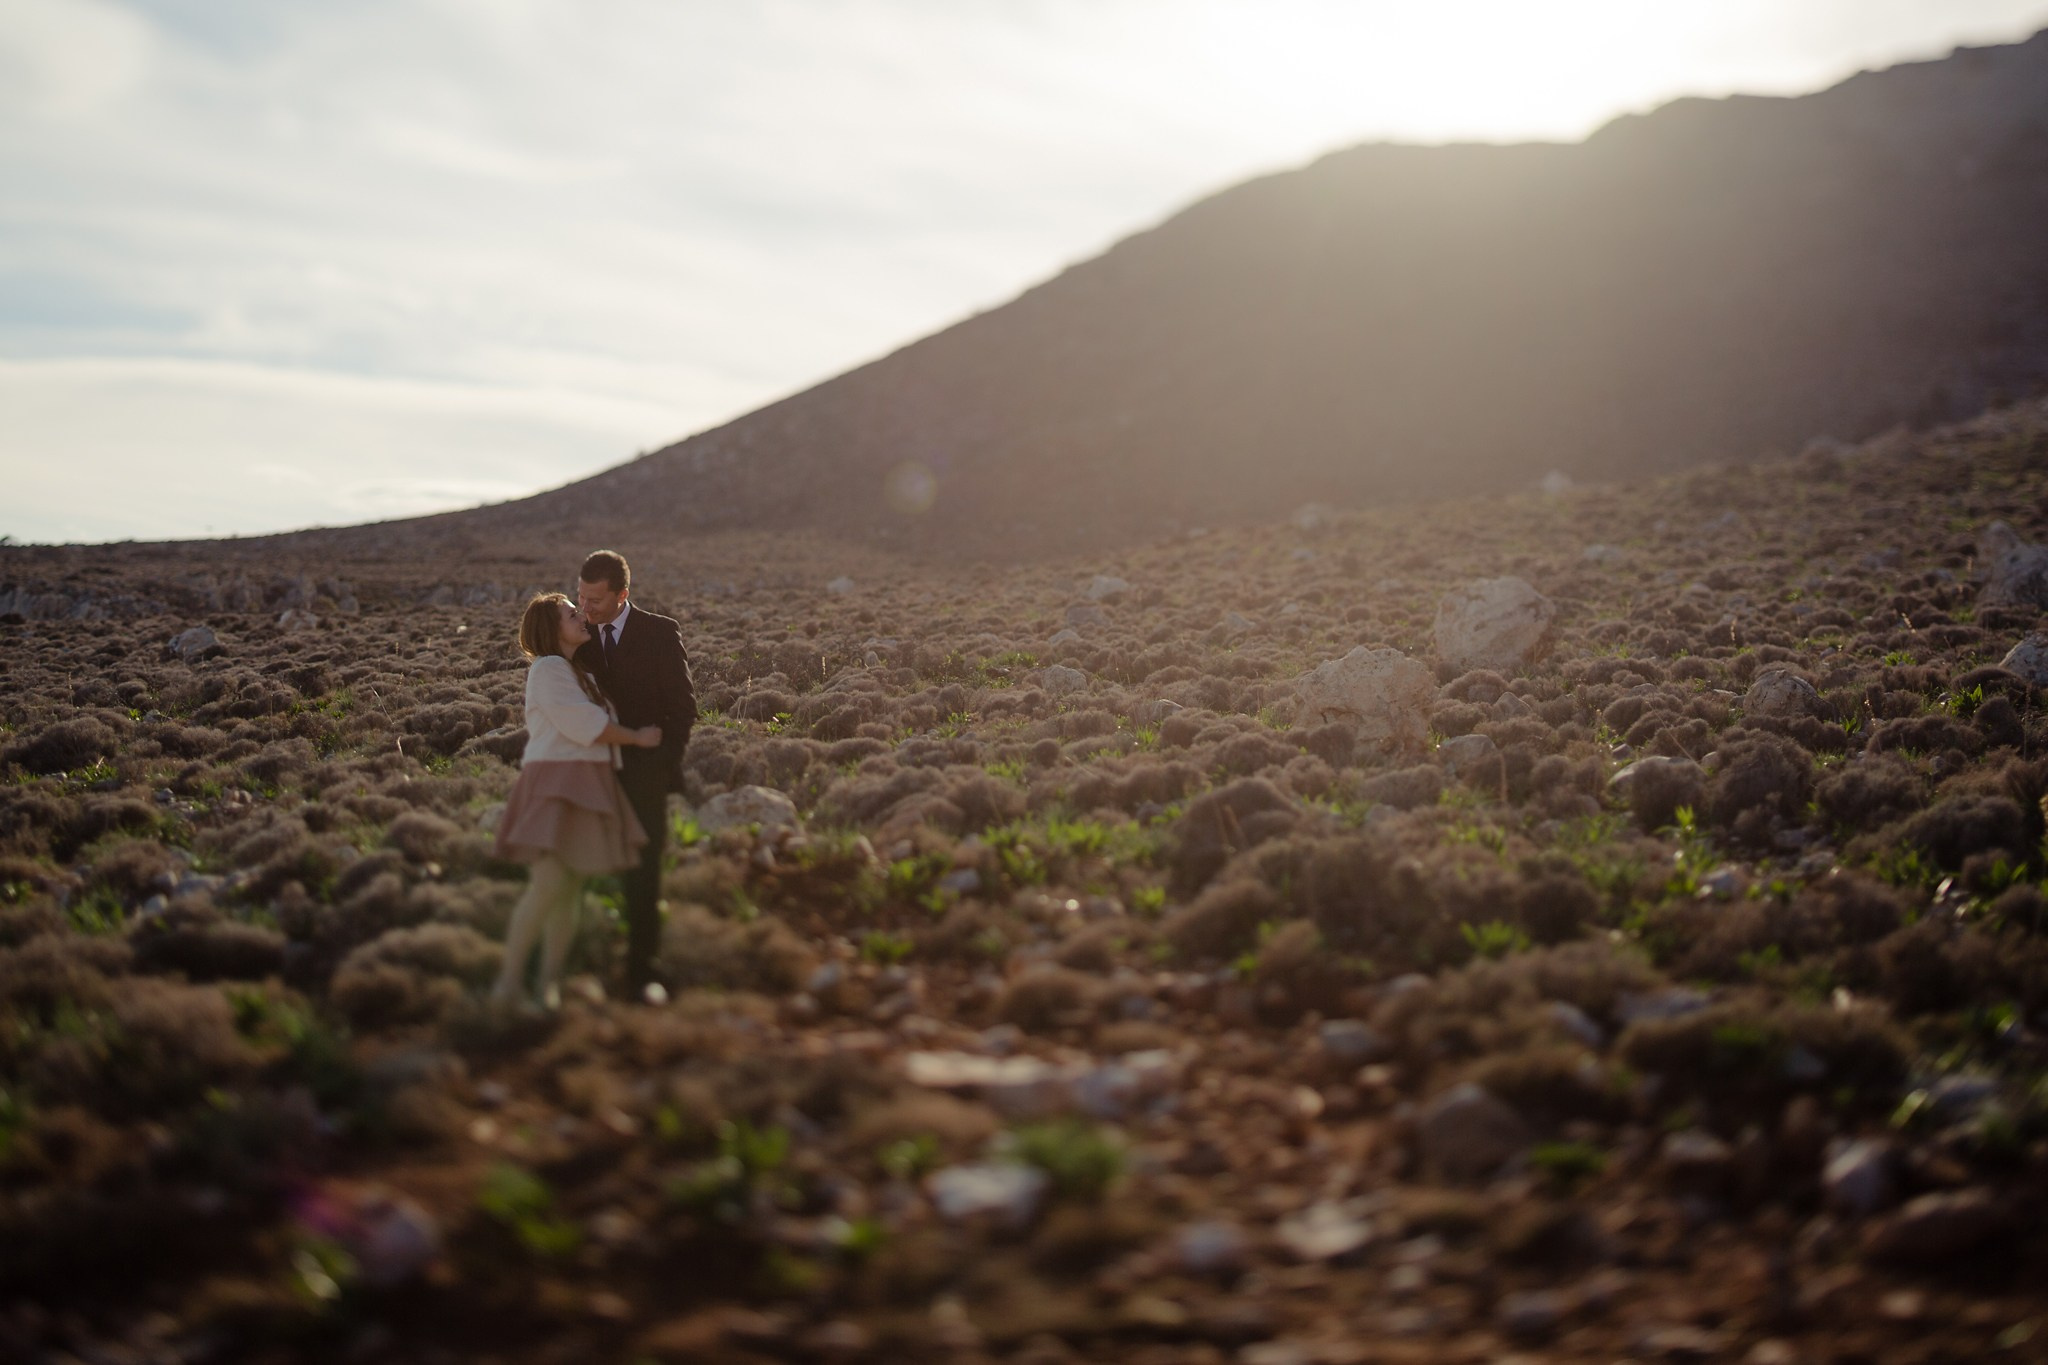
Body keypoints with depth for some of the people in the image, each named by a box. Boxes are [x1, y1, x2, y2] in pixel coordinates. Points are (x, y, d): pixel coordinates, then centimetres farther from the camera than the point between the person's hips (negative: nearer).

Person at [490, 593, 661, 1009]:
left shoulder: (580, 672, 23)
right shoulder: (548, 669, -8)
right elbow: (583, 725, -14)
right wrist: (637, 737, -3)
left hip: (586, 783, 9)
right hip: (557, 782, -9)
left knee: (571, 888, 6)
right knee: (550, 882, -19)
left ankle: (549, 983, 10)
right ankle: (509, 979, -13)